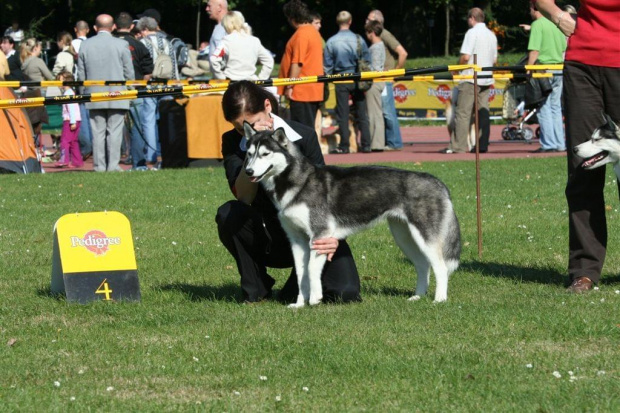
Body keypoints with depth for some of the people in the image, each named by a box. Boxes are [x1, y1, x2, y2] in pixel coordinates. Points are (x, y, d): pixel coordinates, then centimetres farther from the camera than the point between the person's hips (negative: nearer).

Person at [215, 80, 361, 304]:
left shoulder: (304, 137, -12)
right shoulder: (232, 142, -8)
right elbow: (243, 196, -24)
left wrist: (331, 236, -35)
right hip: (264, 240, 1)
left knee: (344, 292, -25)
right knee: (227, 214, -30)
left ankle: (297, 287, 11)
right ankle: (255, 289, -9)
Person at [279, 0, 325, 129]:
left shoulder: (301, 34, -15)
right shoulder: (314, 31, 16)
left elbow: (297, 63, -21)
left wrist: (289, 87, -18)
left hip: (302, 92, -10)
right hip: (313, 91, 10)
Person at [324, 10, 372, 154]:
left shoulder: (331, 42, -7)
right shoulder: (359, 40, -5)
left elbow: (327, 66, -2)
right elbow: (367, 61, 1)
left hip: (341, 80, -1)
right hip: (357, 80, 1)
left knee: (342, 115, 4)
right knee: (361, 114, 7)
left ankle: (344, 146, 3)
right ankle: (366, 145, 7)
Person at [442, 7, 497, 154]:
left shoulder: (472, 32, -10)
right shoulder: (491, 35, 13)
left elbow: (466, 56, -16)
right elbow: (494, 60, 17)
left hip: (470, 78, -7)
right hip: (486, 79, 7)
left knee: (463, 113, -6)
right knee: (483, 113, 6)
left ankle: (458, 146, -9)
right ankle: (482, 145, 3)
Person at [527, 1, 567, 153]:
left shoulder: (537, 25, -8)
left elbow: (534, 51, -15)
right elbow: (564, 48, 18)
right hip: (559, 70, 7)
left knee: (544, 107, -3)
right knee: (556, 107, 12)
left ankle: (548, 144, -6)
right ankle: (560, 143, 11)